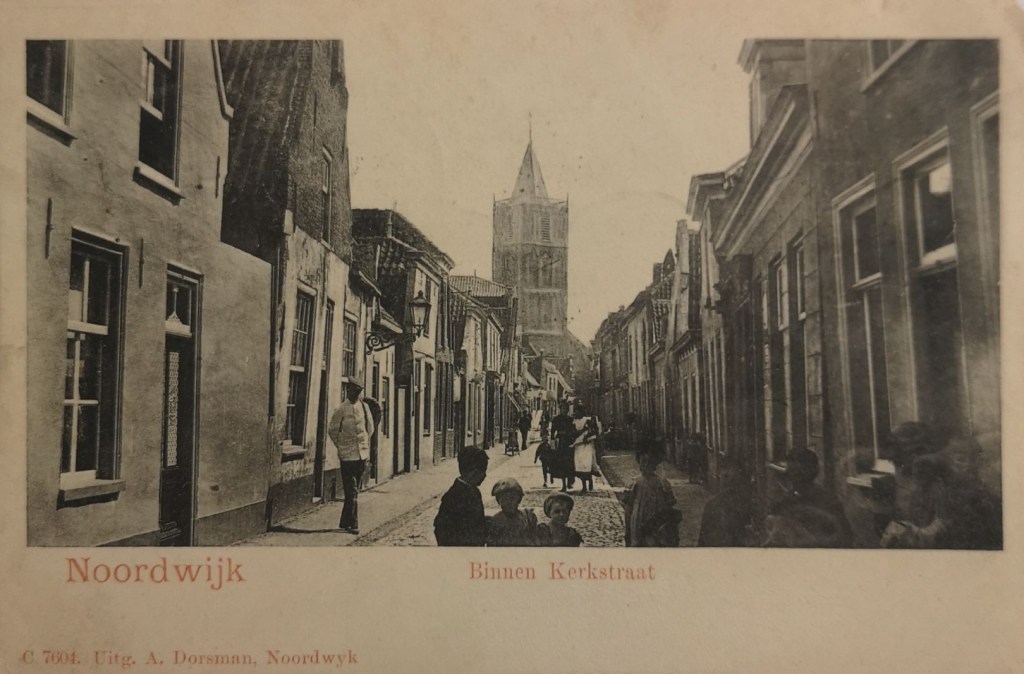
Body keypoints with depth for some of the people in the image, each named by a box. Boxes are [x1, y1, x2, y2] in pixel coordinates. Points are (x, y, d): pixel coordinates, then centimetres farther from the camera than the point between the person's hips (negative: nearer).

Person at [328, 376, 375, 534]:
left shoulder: (364, 406, 3)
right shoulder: (341, 409, -7)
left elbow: (370, 428, 17)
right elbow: (332, 430, 2)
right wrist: (341, 446, 3)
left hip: (362, 454, 4)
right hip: (348, 456, -4)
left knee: (352, 491, 13)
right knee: (352, 491, -5)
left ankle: (345, 522, 24)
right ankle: (352, 525, 2)